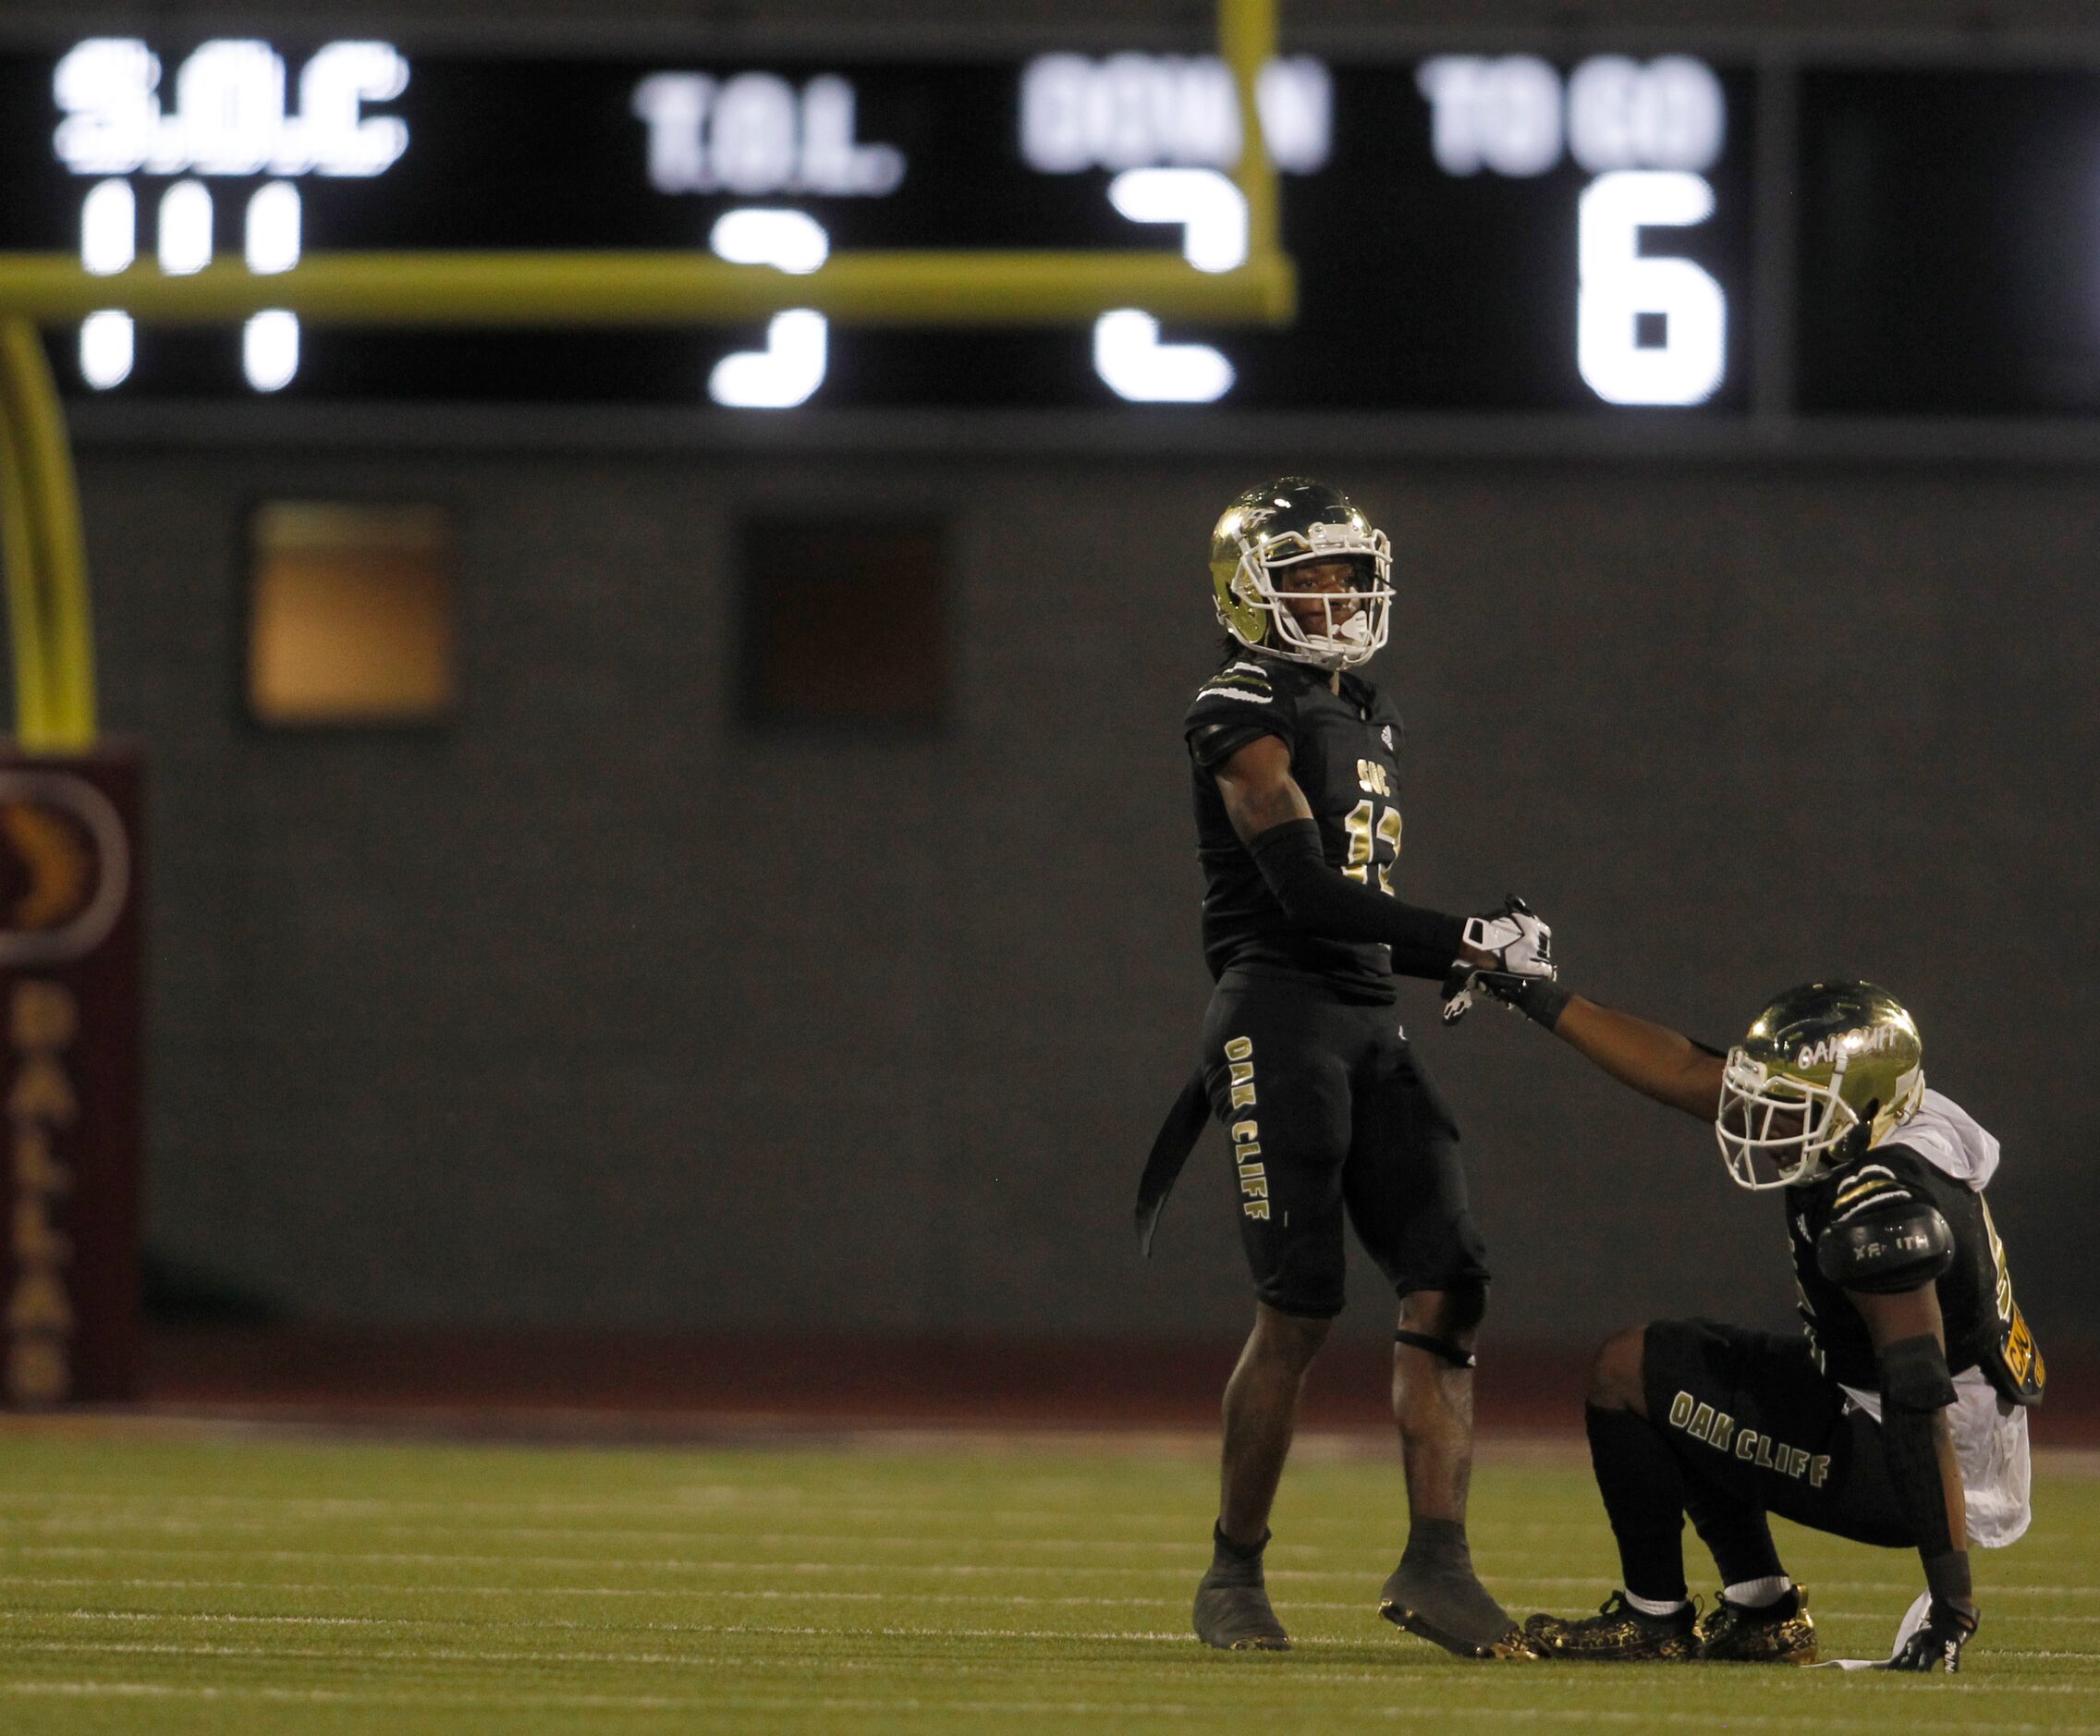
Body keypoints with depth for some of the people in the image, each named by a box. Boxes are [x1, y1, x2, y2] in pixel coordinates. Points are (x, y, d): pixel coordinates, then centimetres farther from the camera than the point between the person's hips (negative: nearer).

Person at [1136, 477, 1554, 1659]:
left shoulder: (1372, 720, 21)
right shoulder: (1244, 717, -7)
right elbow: (1307, 895, -16)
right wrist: (1471, 942, -17)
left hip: (1369, 1028, 8)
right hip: (1277, 1018, -8)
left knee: (1447, 1285, -4)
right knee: (1300, 1308, -9)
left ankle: (1436, 1562, -6)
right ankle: (1235, 1575, 3)